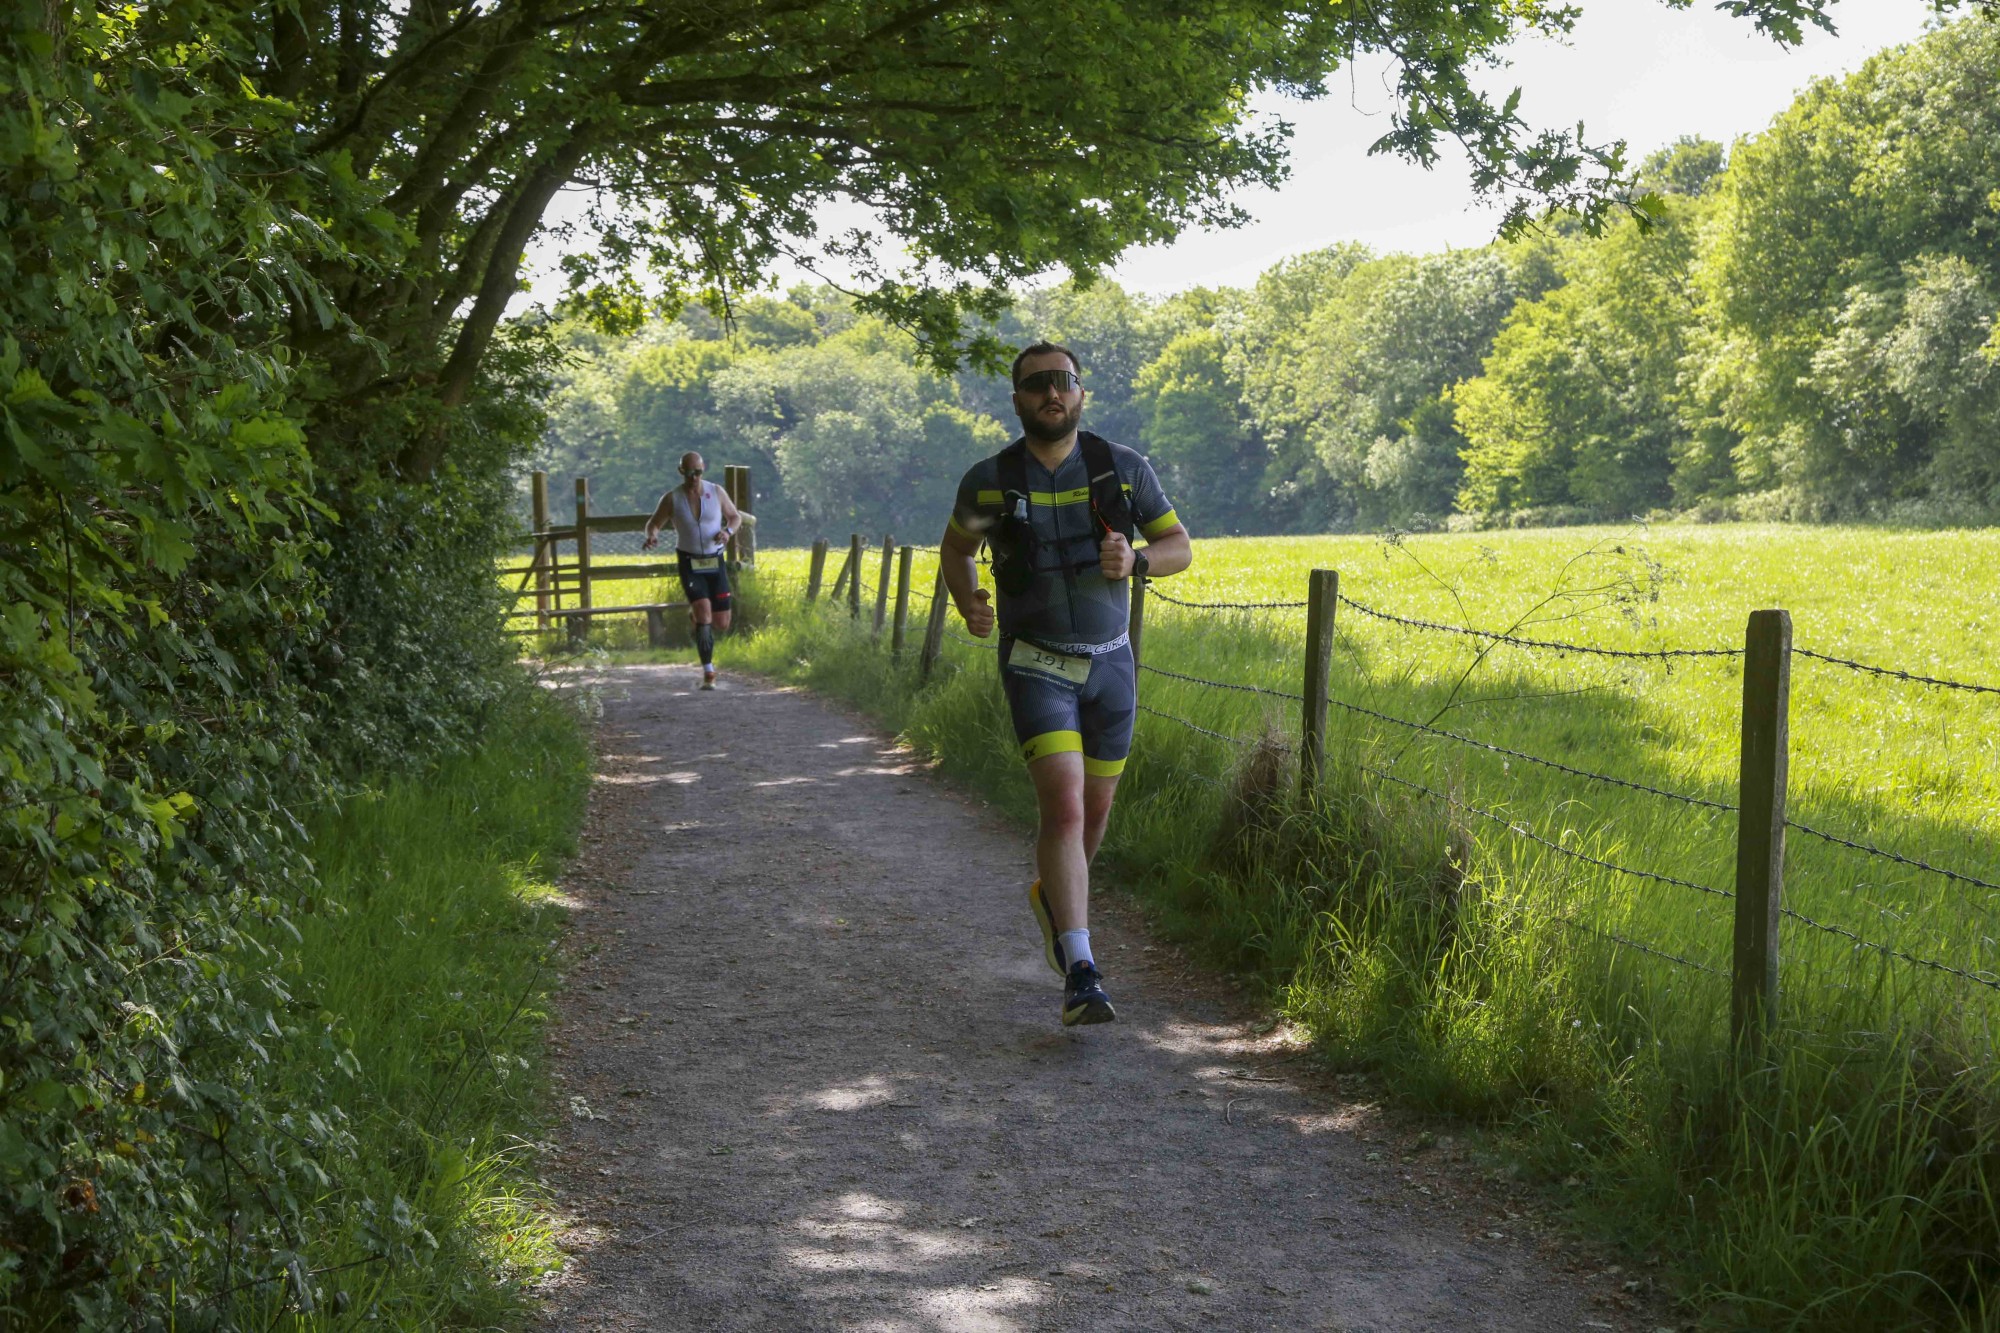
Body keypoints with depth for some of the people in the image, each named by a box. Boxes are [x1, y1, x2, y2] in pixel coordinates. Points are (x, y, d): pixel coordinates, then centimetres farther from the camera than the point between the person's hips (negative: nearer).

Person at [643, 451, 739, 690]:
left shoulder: (717, 492, -1)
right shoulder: (671, 499, -5)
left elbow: (735, 516, 11)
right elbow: (653, 523, 5)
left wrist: (728, 531, -11)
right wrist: (652, 536, -19)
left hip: (715, 562, 2)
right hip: (689, 564, -2)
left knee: (722, 624, 2)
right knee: (704, 614, -19)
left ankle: (696, 614, 38)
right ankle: (708, 673, -11)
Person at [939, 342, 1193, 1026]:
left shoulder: (1123, 468, -2)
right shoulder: (989, 480, -4)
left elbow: (1179, 546, 6)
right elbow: (956, 546, 15)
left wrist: (1135, 560, -16)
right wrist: (967, 602, -5)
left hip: (1110, 663, 3)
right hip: (1036, 663, -3)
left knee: (1094, 809, 15)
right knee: (1063, 803, -19)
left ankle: (1052, 895, 48)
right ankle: (1081, 974, -23)